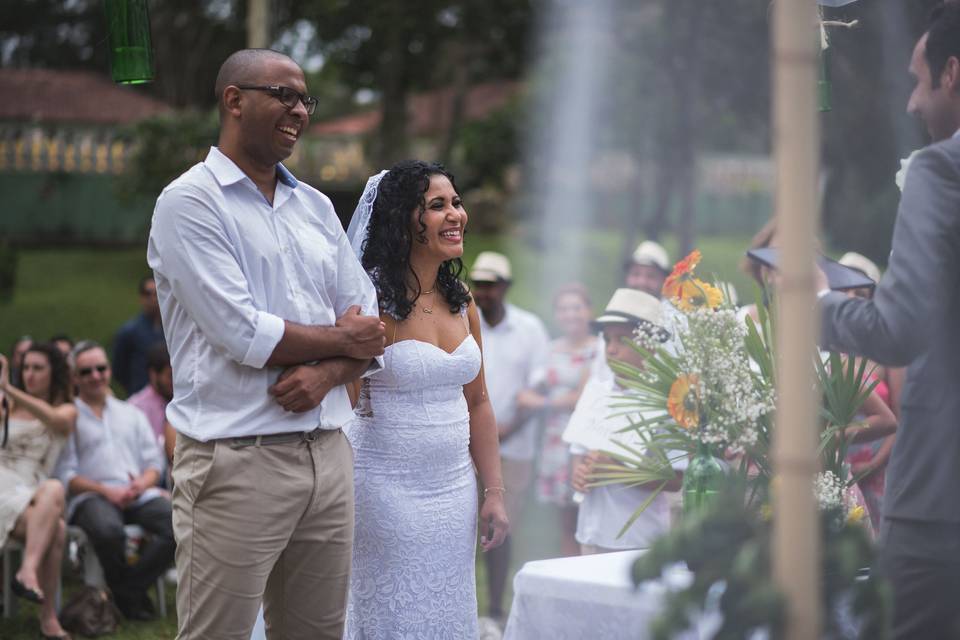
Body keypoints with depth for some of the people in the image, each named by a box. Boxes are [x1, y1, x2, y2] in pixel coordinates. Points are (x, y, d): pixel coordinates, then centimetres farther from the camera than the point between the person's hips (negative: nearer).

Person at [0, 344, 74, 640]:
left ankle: (28, 571, -45)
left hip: (35, 496, 1)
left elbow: (55, 419, -12)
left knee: (54, 489, -37)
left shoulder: (67, 410, 13)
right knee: (56, 530, -31)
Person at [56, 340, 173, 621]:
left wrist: (144, 482, -5)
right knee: (108, 529, -40)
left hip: (139, 493, 4)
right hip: (91, 496, -4)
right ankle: (129, 595, -12)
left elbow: (154, 461, 19)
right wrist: (105, 490, -14)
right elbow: (65, 474, 1)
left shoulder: (132, 414, 26)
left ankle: (130, 586, -16)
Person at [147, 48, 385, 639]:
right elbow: (243, 335, -15)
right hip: (238, 462, -6)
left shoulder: (316, 207, 15)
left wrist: (326, 372, -10)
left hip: (328, 456, 6)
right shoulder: (190, 203, -5)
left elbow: (370, 330, 11)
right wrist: (340, 339, -2)